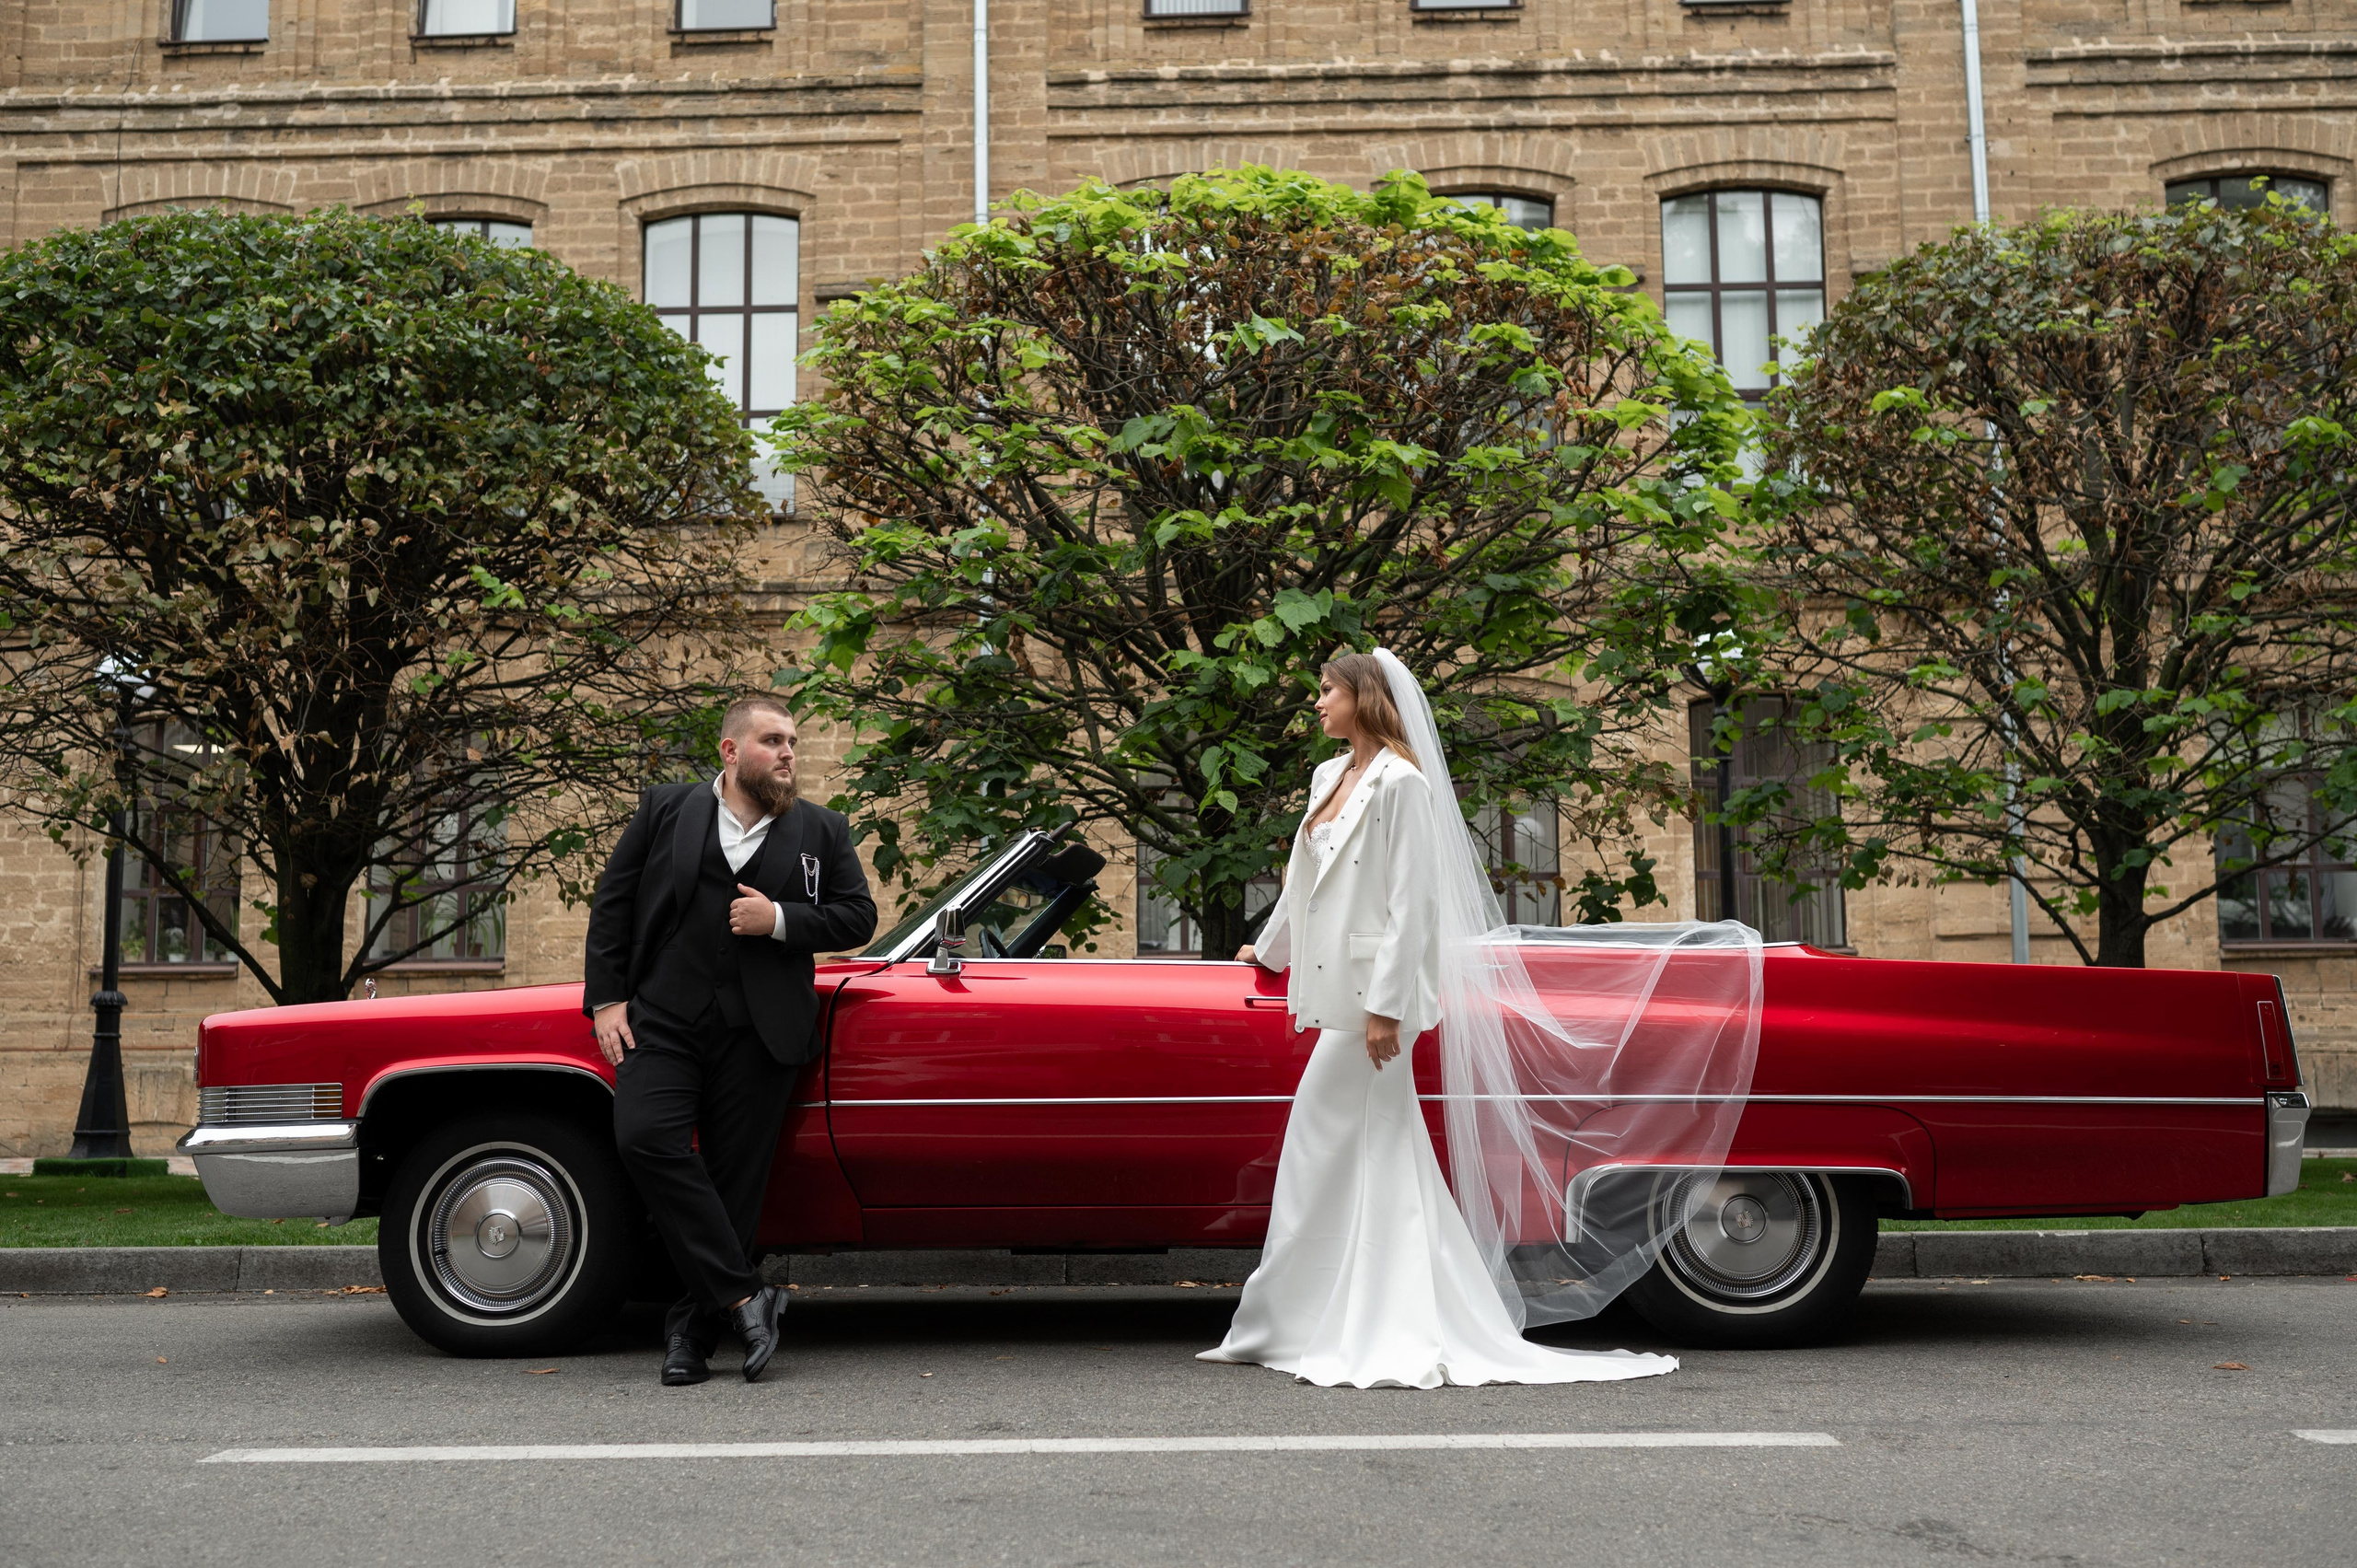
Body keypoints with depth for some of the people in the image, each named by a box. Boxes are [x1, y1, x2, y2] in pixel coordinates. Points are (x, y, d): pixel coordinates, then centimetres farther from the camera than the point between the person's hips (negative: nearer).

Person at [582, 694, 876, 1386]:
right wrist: (606, 999, 1)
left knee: (734, 1178, -1)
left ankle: (694, 1329, 11)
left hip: (759, 1031, 0)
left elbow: (858, 916, 9)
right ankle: (744, 1296, -14)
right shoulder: (666, 809, 9)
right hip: (663, 1017, 0)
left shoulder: (822, 830, 12)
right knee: (645, 1139, -20)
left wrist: (781, 919, -7)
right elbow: (611, 904, 9)